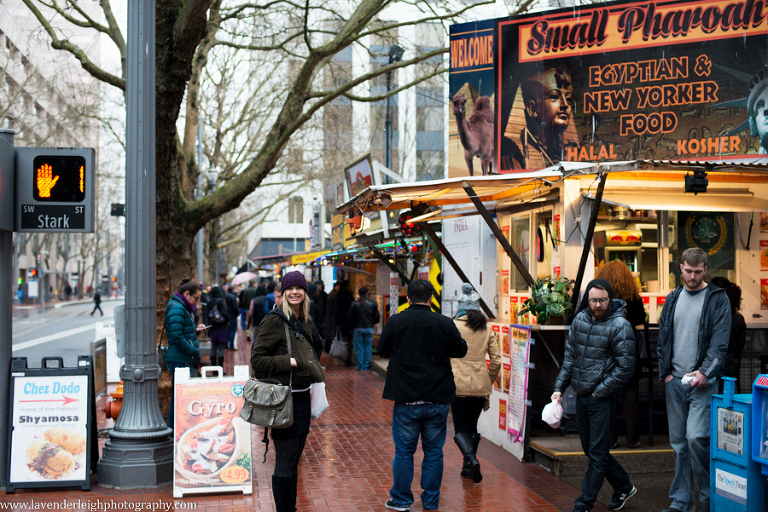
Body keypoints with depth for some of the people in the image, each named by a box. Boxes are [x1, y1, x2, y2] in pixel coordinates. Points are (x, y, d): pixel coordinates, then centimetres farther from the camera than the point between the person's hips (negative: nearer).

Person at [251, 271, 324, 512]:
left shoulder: (305, 321, 10)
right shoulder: (275, 320, -12)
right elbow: (257, 360, -15)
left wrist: (311, 367, 12)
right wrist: (290, 362, -19)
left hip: (302, 396, 8)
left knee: (293, 461, 17)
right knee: (285, 465, -2)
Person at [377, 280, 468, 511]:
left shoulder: (395, 322, -6)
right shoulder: (445, 323, -5)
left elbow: (382, 350, 9)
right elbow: (461, 350, 11)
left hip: (406, 399, -1)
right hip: (438, 400, 1)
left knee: (403, 451, 9)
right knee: (434, 451, 12)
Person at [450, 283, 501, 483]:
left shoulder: (453, 326, -6)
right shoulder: (487, 328, 5)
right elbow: (497, 360, 6)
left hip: (459, 385, -4)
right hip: (481, 386, 4)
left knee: (461, 429, 3)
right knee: (472, 427, 18)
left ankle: (472, 459, -20)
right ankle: (468, 467, 20)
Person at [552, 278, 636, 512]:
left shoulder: (619, 326, -13)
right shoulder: (580, 319, 6)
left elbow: (625, 368, -14)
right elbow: (570, 356, 15)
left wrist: (599, 392, -12)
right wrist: (559, 387, 8)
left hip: (602, 398, -7)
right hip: (580, 396, 7)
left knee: (597, 453, 0)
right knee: (590, 449, 16)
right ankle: (624, 487, 33)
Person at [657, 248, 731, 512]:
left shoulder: (717, 299, 0)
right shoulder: (673, 299, 13)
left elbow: (720, 341, -7)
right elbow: (663, 339, 16)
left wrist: (705, 371, -17)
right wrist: (665, 372, 5)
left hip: (703, 381, -5)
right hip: (674, 381, 5)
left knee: (696, 437, -14)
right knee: (678, 441, 8)